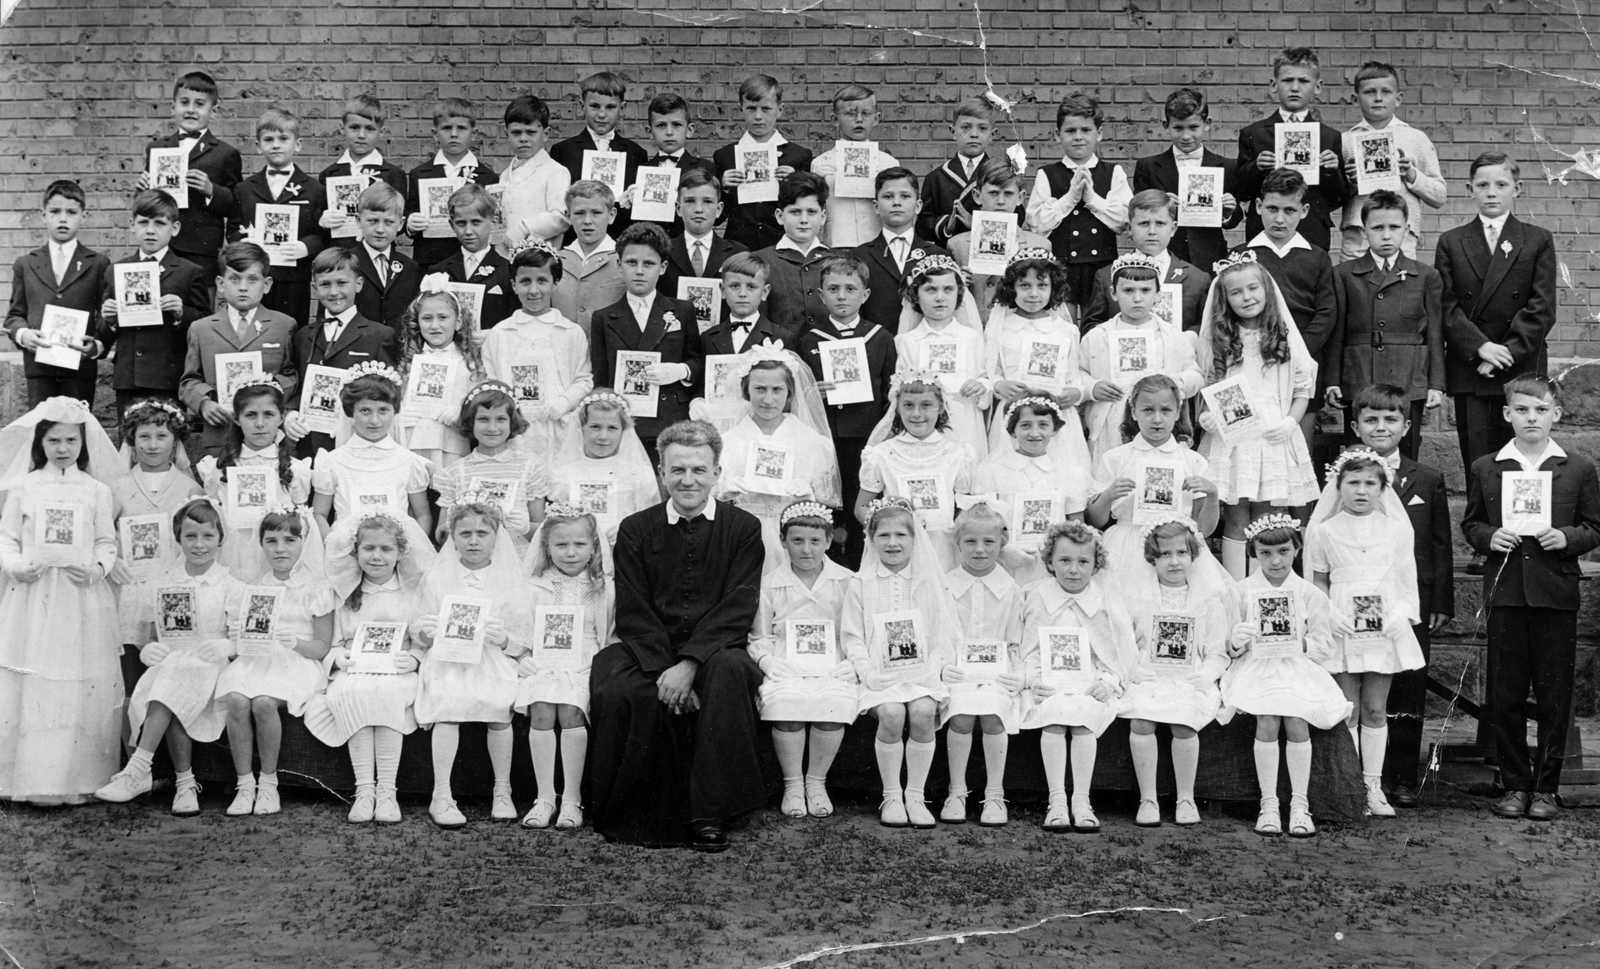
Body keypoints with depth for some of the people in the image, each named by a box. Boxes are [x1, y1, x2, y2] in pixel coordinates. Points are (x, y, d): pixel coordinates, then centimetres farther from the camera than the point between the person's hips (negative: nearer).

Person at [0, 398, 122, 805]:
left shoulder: (96, 490, 7)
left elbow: (107, 542, 7)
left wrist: (97, 568, -11)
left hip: (81, 597, 0)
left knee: (82, 690, 0)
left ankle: (77, 779, 7)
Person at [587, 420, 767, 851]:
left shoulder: (744, 528, 5)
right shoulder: (635, 530, 9)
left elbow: (736, 610, -6)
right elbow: (633, 613, 1)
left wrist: (689, 664, -20)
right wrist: (664, 670, -17)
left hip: (713, 652, -1)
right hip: (648, 652, 1)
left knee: (729, 669, -35)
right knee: (616, 690, -31)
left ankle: (710, 815, -26)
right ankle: (629, 812, -10)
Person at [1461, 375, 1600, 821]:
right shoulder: (1485, 469, 8)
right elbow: (1470, 524, 13)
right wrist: (1488, 537, -8)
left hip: (1556, 594, -1)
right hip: (1505, 593, 1)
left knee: (1554, 695, 3)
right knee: (1505, 695, 3)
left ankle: (1546, 787, 12)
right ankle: (1514, 785, 14)